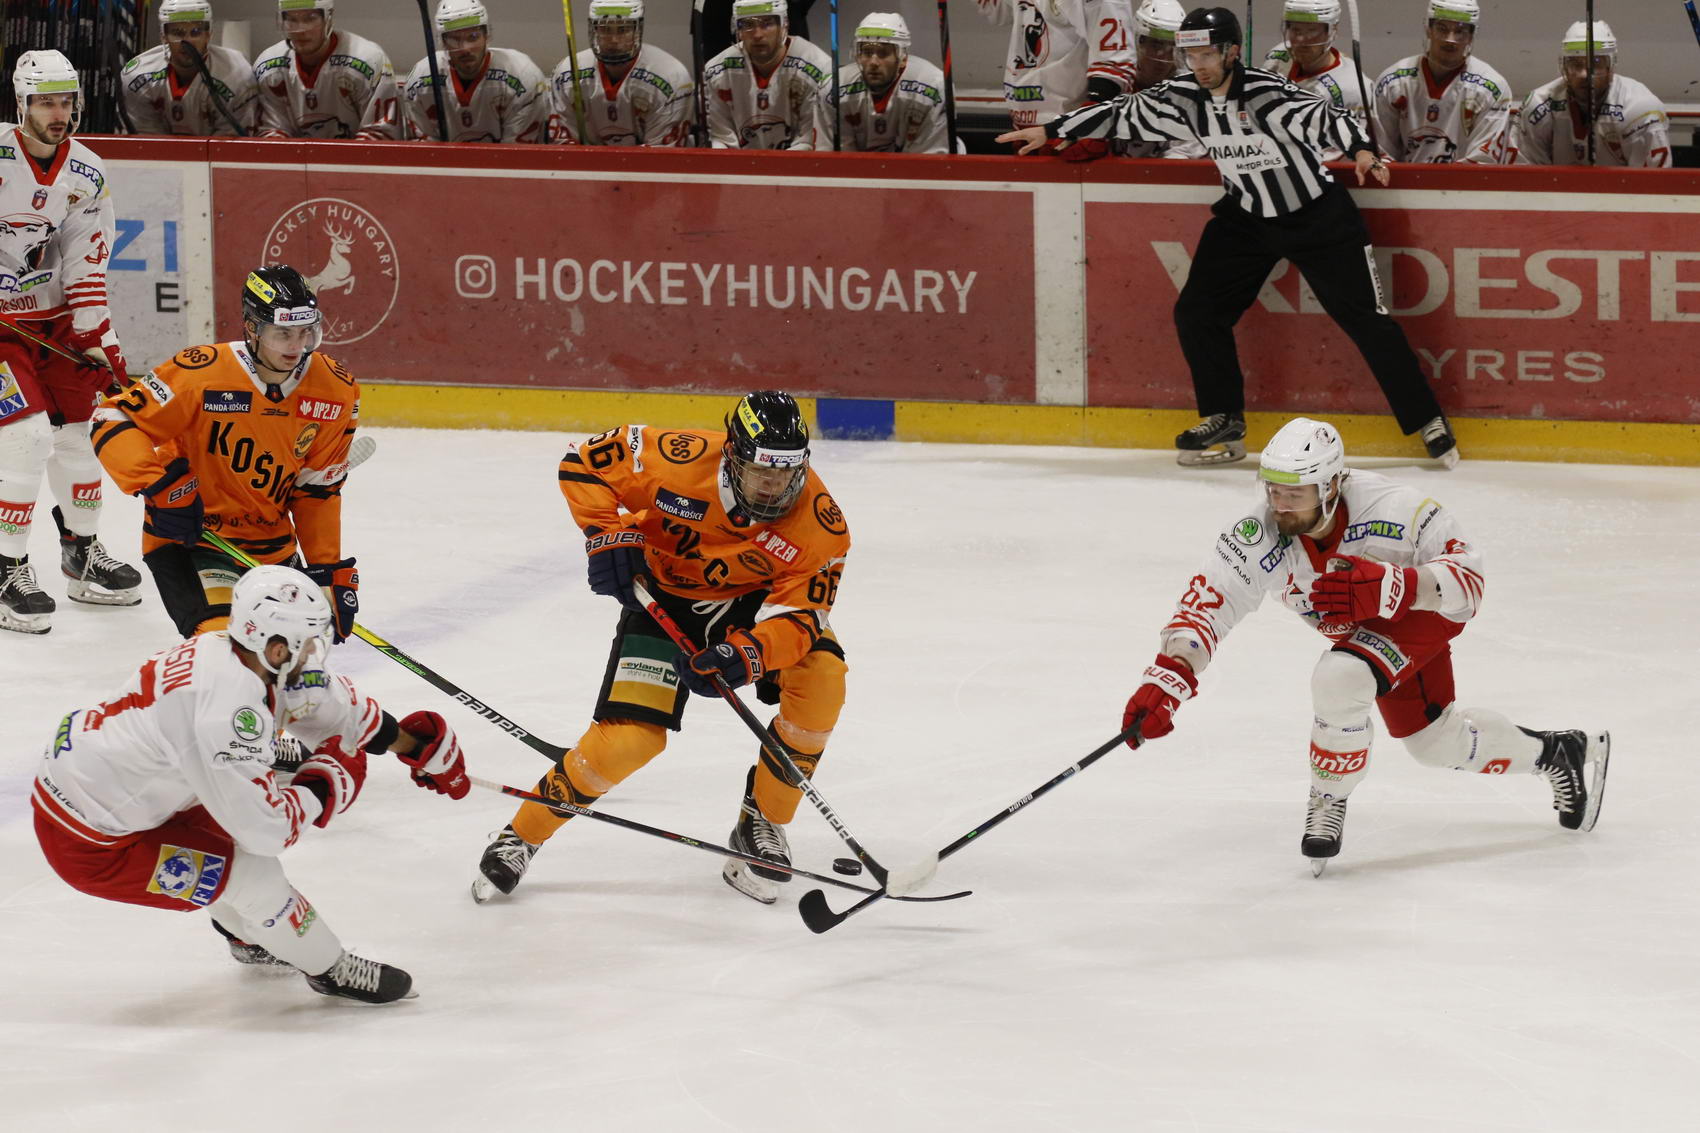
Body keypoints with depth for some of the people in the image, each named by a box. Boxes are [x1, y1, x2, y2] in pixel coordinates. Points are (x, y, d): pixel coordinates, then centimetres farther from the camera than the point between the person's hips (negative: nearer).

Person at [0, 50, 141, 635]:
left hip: (52, 317, 6)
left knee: (78, 428, 12)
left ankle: (83, 553, 31)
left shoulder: (88, 176, -1)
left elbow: (87, 269, 3)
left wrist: (97, 335, -4)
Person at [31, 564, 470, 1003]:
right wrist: (326, 784, -9)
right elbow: (265, 827, -25)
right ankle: (330, 971, 13)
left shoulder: (226, 653, -2)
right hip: (87, 844, -9)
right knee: (250, 873, -9)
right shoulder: (228, 709, -30)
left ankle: (250, 937, 46)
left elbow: (326, 700, 15)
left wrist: (414, 743, 24)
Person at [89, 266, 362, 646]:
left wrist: (331, 569, -3)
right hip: (188, 536, -6)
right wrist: (157, 486, -31)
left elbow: (317, 491, 2)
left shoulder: (336, 390, -7)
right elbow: (112, 420, -19)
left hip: (272, 543, 6)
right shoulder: (200, 374, -23)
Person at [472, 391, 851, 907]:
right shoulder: (682, 459, -29)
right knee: (629, 737, -18)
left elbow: (798, 615, -28)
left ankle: (762, 825, -7)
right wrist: (608, 535, -26)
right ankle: (521, 836, 4)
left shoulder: (822, 525, -26)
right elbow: (585, 462, -15)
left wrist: (749, 654, -46)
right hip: (665, 598, -2)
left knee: (820, 675, -26)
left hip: (755, 602, 2)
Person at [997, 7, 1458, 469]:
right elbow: (1122, 114, 2)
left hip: (1318, 217, -6)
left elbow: (1329, 118, -33)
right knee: (1196, 312, 1)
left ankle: (1427, 421, 1)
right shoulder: (1183, 98, -8)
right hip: (1246, 218, 6)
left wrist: (1361, 152, -53)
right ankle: (1224, 423, 16)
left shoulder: (1269, 93, -26)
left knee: (1365, 318, -8)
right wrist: (1050, 131, 5)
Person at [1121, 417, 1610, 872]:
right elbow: (1207, 599, -34)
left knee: (1340, 679, -33)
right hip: (1359, 625, 6)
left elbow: (1467, 577, -32)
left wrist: (1391, 588, -49)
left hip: (1423, 610, -6)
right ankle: (1558, 754, 45)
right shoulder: (1261, 533, -31)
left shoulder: (1391, 508, -39)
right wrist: (1167, 678, -49)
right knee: (1436, 742, 20)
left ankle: (1330, 803, -7)